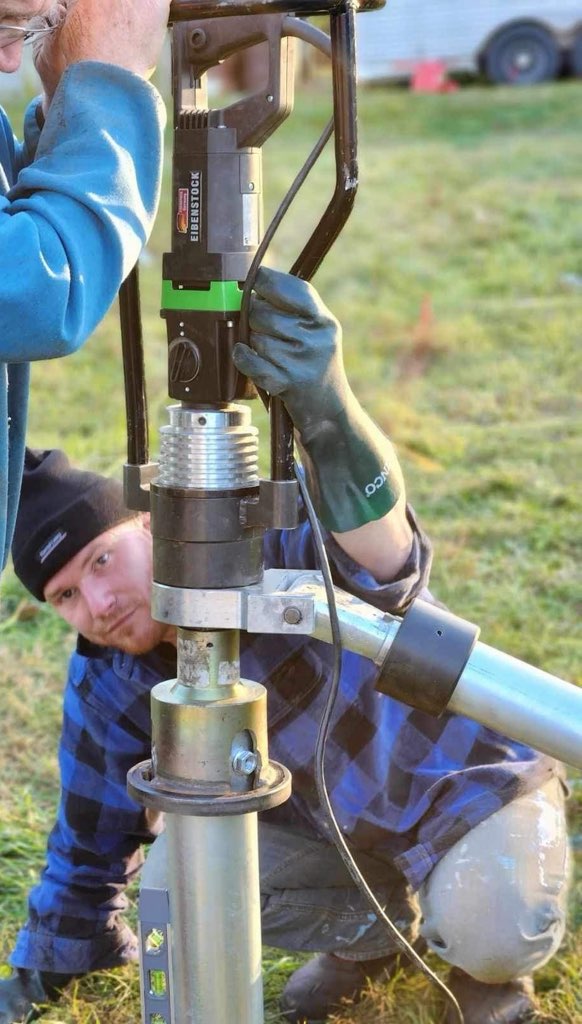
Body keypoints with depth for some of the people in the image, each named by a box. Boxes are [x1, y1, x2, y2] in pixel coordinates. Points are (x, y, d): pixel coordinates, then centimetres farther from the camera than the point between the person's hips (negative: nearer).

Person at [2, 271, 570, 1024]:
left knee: (489, 936, -32)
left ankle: (492, 959, 8)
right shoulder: (107, 686, -13)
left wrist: (326, 410, -74)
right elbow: (92, 848, 1)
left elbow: (383, 569, -55)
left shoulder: (264, 545, -31)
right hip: (333, 817, 6)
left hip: (473, 776, -5)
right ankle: (377, 926, 12)